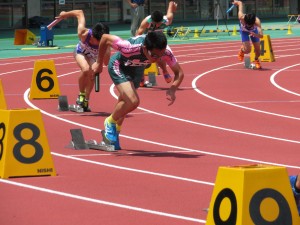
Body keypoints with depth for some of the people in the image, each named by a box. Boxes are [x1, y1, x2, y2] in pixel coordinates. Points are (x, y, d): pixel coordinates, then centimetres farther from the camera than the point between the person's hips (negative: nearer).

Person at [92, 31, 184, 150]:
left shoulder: (165, 51, -32)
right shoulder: (131, 47, -44)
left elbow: (179, 72, -20)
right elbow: (105, 38, -30)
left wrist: (172, 90, -40)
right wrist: (99, 63, -16)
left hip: (137, 68, 5)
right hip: (118, 66, -5)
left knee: (125, 103, 18)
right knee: (133, 101, -22)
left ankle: (114, 133, 41)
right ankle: (110, 123, 4)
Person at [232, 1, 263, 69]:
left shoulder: (257, 21, -44)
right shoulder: (241, 17, -43)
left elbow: (261, 35, -53)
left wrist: (255, 34, -74)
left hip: (254, 31, 1)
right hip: (244, 31, -1)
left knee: (258, 50, 1)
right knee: (247, 50, -18)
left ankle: (256, 60, 38)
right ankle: (242, 50, 21)